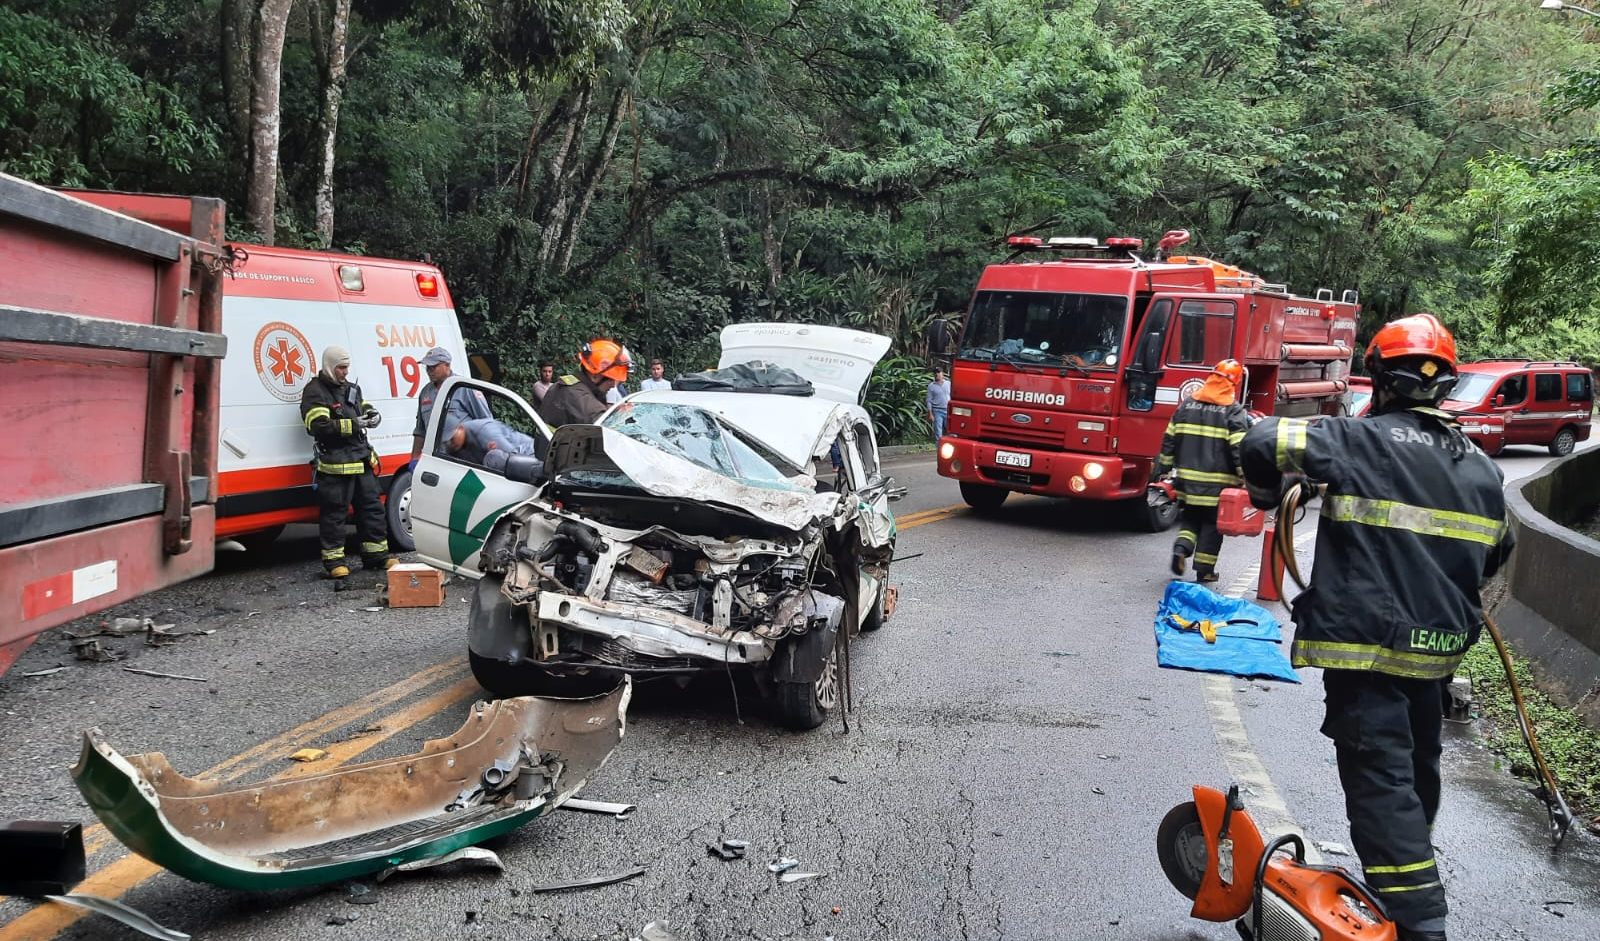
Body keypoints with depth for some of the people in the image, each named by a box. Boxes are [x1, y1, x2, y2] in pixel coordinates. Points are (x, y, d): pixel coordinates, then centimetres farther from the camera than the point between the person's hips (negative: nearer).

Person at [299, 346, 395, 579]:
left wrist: (372, 413, 6)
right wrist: (352, 425, -24)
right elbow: (319, 426, -20)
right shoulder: (315, 392, -9)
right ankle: (334, 560, 4)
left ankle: (376, 554, 20)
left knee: (372, 507, 11)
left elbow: (364, 406, 31)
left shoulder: (351, 388, 18)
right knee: (335, 512, -3)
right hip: (335, 462, -8)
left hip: (361, 460, 8)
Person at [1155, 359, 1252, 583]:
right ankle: (1204, 570, 11)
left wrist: (1162, 469, 17)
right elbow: (1240, 450, -13)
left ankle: (1181, 548, -5)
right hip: (1218, 483, -4)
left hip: (1188, 479, 4)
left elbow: (1169, 439, 9)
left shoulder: (1187, 405, 7)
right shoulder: (1235, 413, -7)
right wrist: (1248, 481, -9)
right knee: (1212, 524, 8)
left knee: (1191, 518, 19)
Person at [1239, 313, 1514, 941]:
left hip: (1365, 645, -7)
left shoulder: (1363, 442, -12)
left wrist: (1266, 494, 2)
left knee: (1380, 779, -6)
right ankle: (1411, 859, 47)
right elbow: (1494, 553, 19)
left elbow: (1264, 441, -18)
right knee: (1418, 767, 26)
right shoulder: (1480, 466, 8)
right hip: (1438, 649, 7)